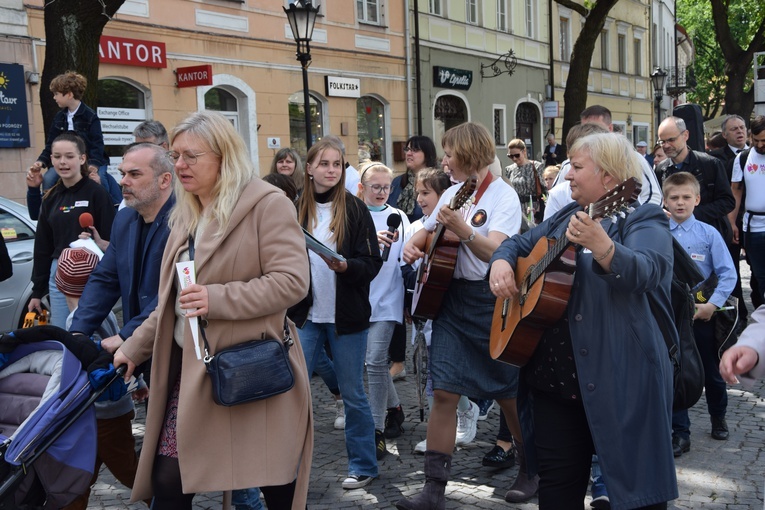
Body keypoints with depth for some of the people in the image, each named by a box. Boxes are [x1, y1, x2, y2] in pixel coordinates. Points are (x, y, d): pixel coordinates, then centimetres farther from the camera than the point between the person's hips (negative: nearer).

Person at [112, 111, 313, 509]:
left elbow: (292, 280, -19)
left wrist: (218, 299, -25)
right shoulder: (185, 216, 16)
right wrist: (134, 348, 16)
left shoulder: (266, 204, -10)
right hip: (188, 366, 7)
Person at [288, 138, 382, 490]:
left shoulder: (354, 210, -5)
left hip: (347, 316, -2)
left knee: (353, 394, 7)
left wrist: (345, 266, -25)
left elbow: (372, 263, -7)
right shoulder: (296, 209, 2)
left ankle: (363, 466, 23)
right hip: (306, 315, 3)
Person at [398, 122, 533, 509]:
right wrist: (413, 245, 3)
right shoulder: (452, 193, 11)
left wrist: (463, 230, -36)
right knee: (444, 392, 0)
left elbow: (495, 253, -21)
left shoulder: (503, 196, -9)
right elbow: (427, 231, 24)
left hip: (490, 300, -5)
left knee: (508, 393, 6)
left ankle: (530, 470, 28)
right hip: (450, 296, 6)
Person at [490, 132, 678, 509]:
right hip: (555, 372, 7)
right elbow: (519, 243, 22)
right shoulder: (566, 217, 15)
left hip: (621, 376, -7)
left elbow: (643, 272, -27)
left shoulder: (643, 219, -8)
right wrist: (501, 262, -1)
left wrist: (602, 247, -47)